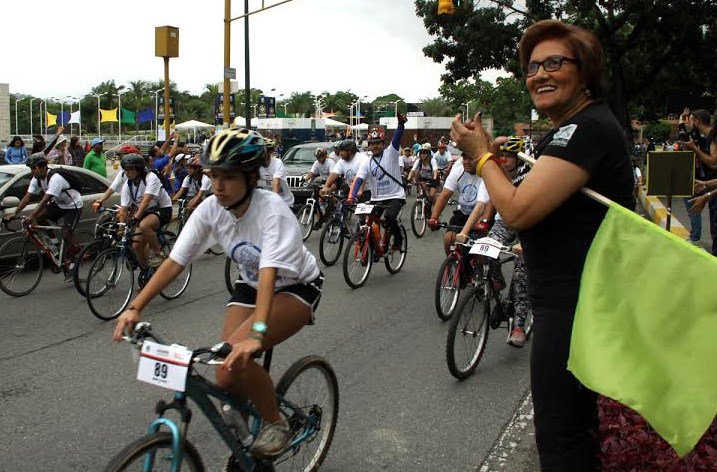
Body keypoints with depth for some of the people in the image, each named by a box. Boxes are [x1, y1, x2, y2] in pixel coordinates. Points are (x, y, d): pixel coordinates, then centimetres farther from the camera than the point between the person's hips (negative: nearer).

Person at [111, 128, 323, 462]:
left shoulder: (272, 210, -30)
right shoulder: (210, 209, -15)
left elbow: (269, 272, -41)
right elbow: (174, 261, -16)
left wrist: (257, 332, -54)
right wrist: (135, 307, -26)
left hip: (296, 287, -5)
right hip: (250, 285, 6)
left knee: (239, 359, -28)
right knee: (227, 375, -7)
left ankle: (275, 423, -2)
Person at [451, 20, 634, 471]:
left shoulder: (587, 128, -20)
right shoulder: (587, 124, 15)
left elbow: (519, 210, -27)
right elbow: (543, 206, 14)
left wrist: (482, 154, -12)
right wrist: (498, 164, 1)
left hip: (573, 307, -11)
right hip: (572, 300, 11)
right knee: (577, 419, 27)